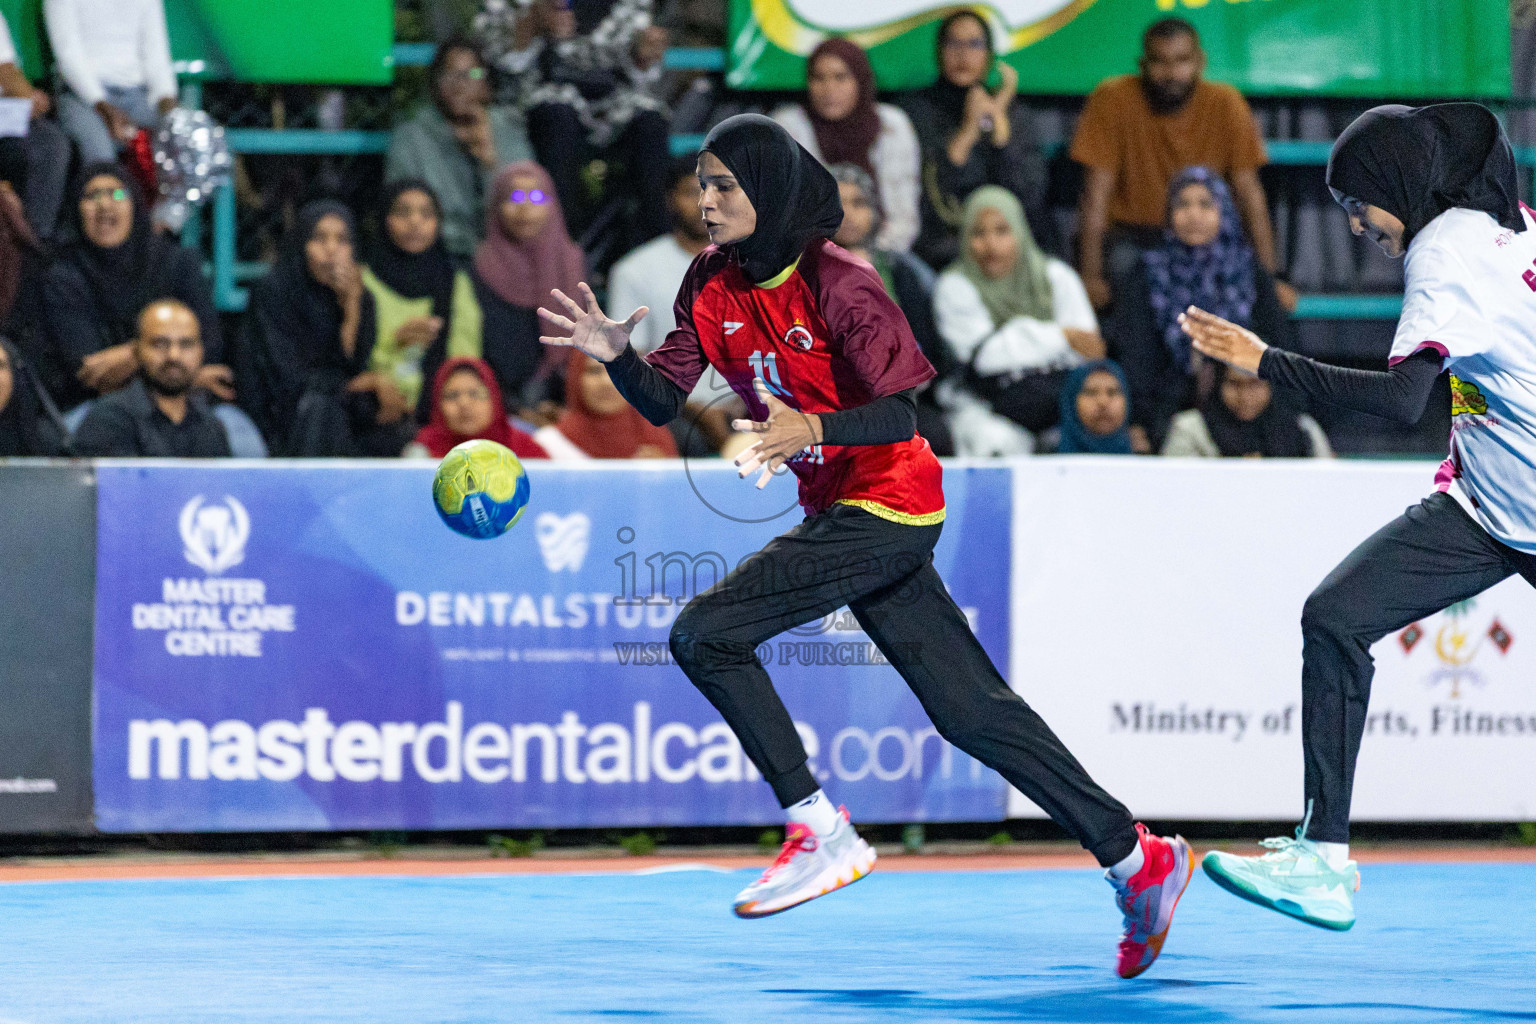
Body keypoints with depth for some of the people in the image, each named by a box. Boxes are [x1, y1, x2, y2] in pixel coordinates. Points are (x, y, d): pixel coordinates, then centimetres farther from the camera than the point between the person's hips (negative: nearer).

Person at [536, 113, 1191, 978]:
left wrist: (814, 429, -38)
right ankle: (1136, 860, 12)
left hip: (884, 510, -8)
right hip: (841, 516, 8)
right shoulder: (715, 284, 5)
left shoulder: (836, 285, -17)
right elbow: (665, 400, 4)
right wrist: (617, 355, -16)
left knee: (705, 633, -16)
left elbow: (899, 414, -21)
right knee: (972, 712, 7)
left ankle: (823, 835, -8)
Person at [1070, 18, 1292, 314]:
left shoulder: (1226, 103, -9)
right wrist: (1091, 277, -23)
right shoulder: (1113, 99, -15)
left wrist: (1270, 279, -12)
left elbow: (1248, 191, -7)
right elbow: (1097, 192, -16)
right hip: (1129, 232, -2)